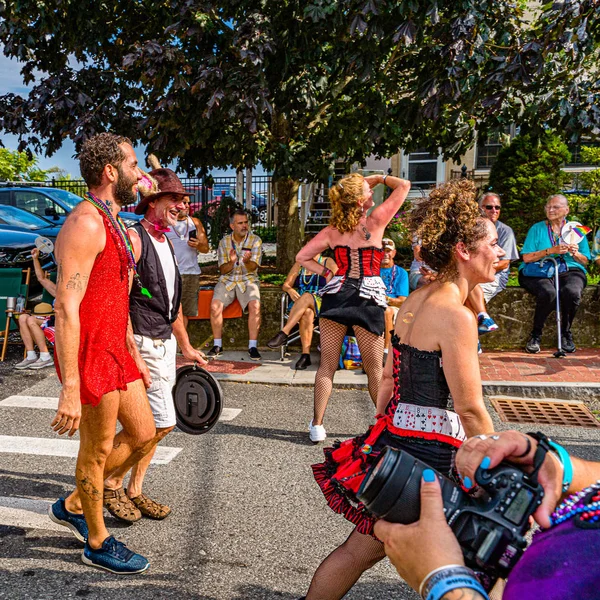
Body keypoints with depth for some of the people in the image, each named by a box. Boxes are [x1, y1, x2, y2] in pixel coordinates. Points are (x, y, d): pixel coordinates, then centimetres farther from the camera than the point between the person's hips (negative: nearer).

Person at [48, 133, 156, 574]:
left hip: (116, 352, 10)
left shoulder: (115, 226, 15)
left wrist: (133, 356, 23)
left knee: (143, 434, 16)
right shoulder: (86, 223, -17)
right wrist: (70, 388, -26)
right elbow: (66, 309, -24)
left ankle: (73, 505, 34)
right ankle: (98, 543, 27)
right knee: (98, 449, 6)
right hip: (90, 356, -10)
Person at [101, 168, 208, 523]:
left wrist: (186, 347, 22)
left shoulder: (166, 242, 15)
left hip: (165, 344, 9)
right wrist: (134, 356, -25)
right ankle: (111, 484, 12)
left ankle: (132, 490, 26)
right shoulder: (133, 237, -13)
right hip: (142, 344, -8)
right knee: (163, 422, -7)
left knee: (152, 425, 12)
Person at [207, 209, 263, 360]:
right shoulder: (224, 242, 5)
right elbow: (222, 270, 1)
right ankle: (217, 345, -7)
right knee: (215, 306, -23)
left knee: (255, 306, -29)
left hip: (248, 280, -1)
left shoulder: (255, 240, -1)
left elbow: (253, 268, -10)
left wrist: (247, 261, -34)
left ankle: (253, 346, -20)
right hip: (227, 280, 2)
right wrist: (231, 262, -21)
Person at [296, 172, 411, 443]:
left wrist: (325, 273, 6)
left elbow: (302, 257, 4)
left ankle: (317, 425, 14)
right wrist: (379, 178, 16)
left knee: (327, 365, 9)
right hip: (368, 300, -3)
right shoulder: (375, 221, -5)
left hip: (336, 296, 3)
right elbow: (404, 186, 4)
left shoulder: (332, 230, 4)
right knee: (374, 370, 9)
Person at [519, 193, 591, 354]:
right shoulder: (537, 228, 11)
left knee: (572, 292, -33)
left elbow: (585, 261, 15)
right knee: (548, 293, -36)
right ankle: (536, 335, -16)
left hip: (570, 271, 2)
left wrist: (575, 253, -6)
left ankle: (566, 333, -9)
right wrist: (551, 251, -12)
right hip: (539, 272, -2)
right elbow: (526, 258, -1)